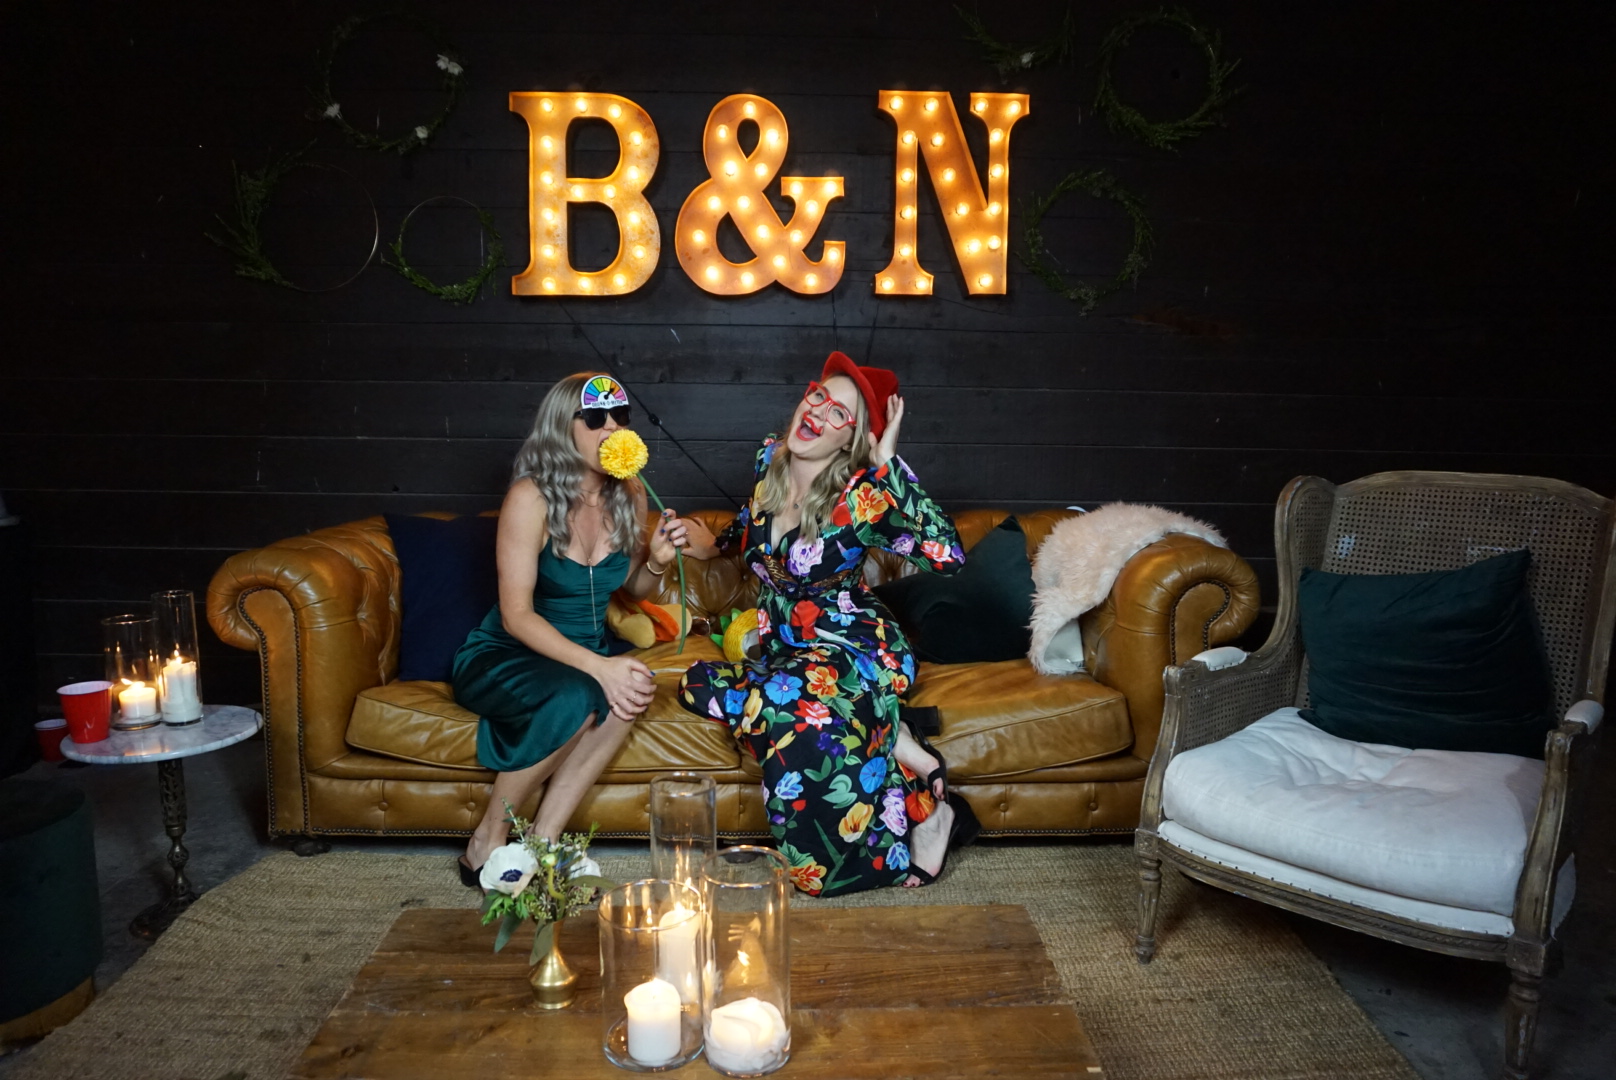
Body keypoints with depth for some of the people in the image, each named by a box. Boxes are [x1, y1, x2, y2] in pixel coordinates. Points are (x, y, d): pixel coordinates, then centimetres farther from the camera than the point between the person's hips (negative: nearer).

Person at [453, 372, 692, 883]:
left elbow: (634, 587, 14)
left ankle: (541, 841, -19)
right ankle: (488, 841, -14)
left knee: (631, 690, -29)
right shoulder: (531, 497, -18)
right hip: (501, 657, -5)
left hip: (583, 653, 5)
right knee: (574, 697, -35)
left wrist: (656, 561, -9)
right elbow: (517, 615, -21)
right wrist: (596, 666, -32)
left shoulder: (629, 496, -1)